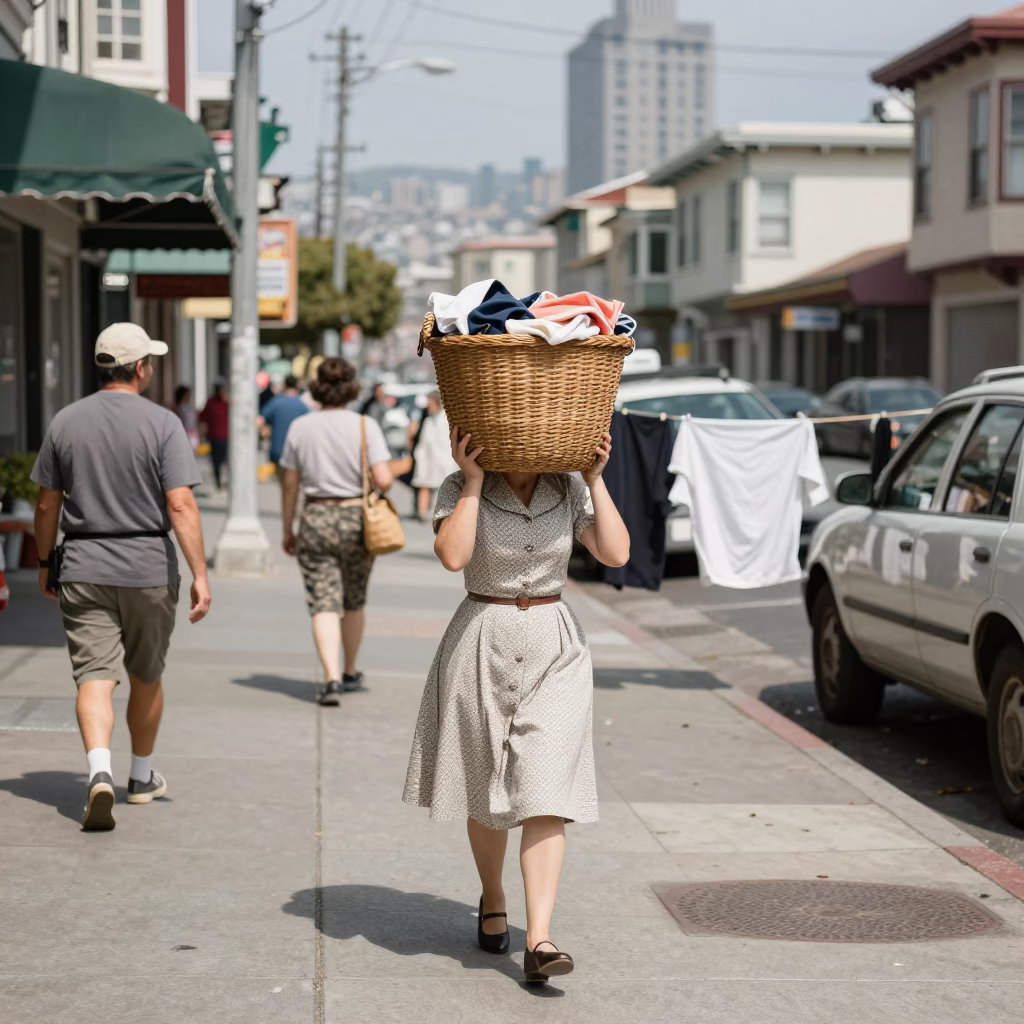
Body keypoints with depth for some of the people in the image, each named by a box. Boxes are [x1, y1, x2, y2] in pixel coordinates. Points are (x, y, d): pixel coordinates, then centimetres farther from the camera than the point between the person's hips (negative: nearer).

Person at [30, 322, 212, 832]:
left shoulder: (65, 422, 2)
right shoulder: (162, 423, -8)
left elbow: (46, 505, 7)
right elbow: (180, 506, -15)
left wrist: (46, 562, 20)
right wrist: (200, 575, -13)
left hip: (82, 569, 1)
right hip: (148, 569, -1)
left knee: (94, 676, -4)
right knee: (146, 677, 16)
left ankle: (100, 772, -26)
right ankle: (142, 778, 30)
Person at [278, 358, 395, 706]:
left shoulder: (300, 427, -2)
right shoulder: (365, 426, -7)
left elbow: (290, 485, 2)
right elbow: (384, 481, -15)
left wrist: (287, 529, 13)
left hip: (315, 520, 0)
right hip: (357, 520, 0)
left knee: (324, 604, -4)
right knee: (354, 601, 19)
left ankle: (332, 677, -21)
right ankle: (350, 672, 34)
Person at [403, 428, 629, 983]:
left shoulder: (569, 490, 2)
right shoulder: (460, 489, -5)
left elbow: (616, 553, -8)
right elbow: (452, 555, -22)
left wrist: (596, 478, -10)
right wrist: (474, 480, -20)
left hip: (555, 651, 1)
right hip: (481, 649, -1)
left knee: (545, 793, -10)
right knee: (484, 788, 13)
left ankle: (539, 940, -16)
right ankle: (492, 900, 38)